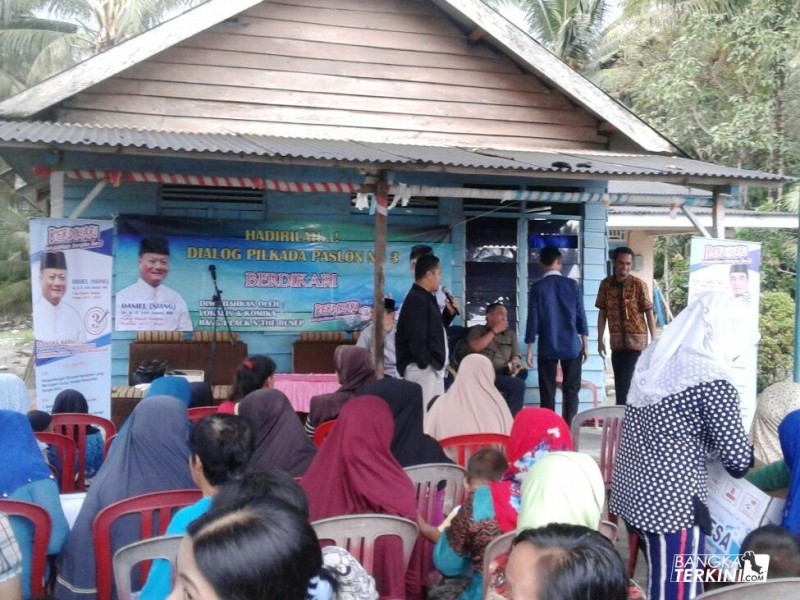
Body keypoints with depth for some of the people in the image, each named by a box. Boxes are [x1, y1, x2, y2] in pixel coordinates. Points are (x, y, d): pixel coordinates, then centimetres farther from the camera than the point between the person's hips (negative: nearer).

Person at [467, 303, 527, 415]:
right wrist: (494, 331, 1)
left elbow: (517, 356, 16)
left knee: (522, 372, -30)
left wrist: (513, 364, -9)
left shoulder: (510, 334, 26)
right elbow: (474, 347, -3)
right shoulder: (476, 330, 16)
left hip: (505, 374, 3)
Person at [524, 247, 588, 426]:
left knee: (547, 392, 7)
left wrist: (530, 348, 2)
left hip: (547, 347, -1)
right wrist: (585, 344, 8)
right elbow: (581, 316, 1)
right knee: (571, 390, 8)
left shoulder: (537, 287, -3)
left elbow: (533, 319, -4)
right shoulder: (572, 285, 0)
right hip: (572, 346, 1)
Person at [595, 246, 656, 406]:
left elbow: (649, 313, -7)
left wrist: (654, 341, -10)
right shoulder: (606, 284, 0)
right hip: (616, 341, 4)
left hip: (637, 340, -4)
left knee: (627, 382, -8)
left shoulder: (639, 285, -10)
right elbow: (602, 312, 5)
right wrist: (600, 340, 3)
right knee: (620, 383, 10)